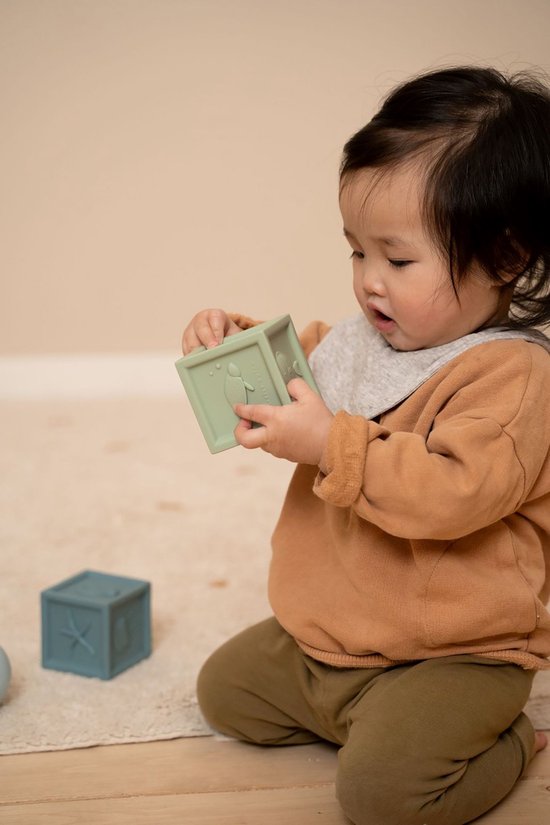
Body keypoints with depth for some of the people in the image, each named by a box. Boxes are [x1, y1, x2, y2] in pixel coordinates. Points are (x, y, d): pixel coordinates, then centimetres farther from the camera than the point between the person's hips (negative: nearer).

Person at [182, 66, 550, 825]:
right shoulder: (363, 340, 3)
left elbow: (453, 492, -35)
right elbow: (294, 375, 22)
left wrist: (333, 443, -34)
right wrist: (237, 342, 2)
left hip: (450, 655, -8)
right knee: (224, 686, 16)